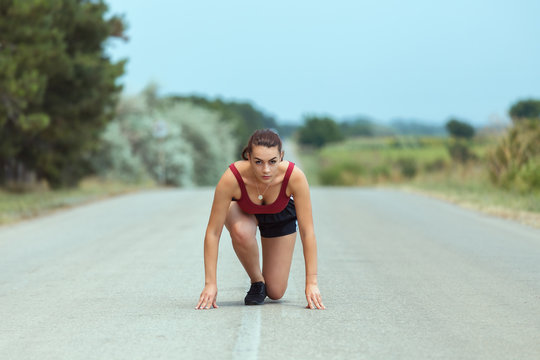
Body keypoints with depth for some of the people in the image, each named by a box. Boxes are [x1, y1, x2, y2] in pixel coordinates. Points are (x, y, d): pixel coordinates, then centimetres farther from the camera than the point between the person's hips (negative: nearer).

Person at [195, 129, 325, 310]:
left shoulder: (295, 176, -39)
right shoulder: (231, 178, -41)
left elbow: (307, 232, -32)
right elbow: (213, 232, -34)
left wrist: (311, 282, -34)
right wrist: (210, 283, -36)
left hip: (280, 215, 1)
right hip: (241, 210, 0)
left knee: (275, 293, -3)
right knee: (241, 232, -38)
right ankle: (257, 281, -9)